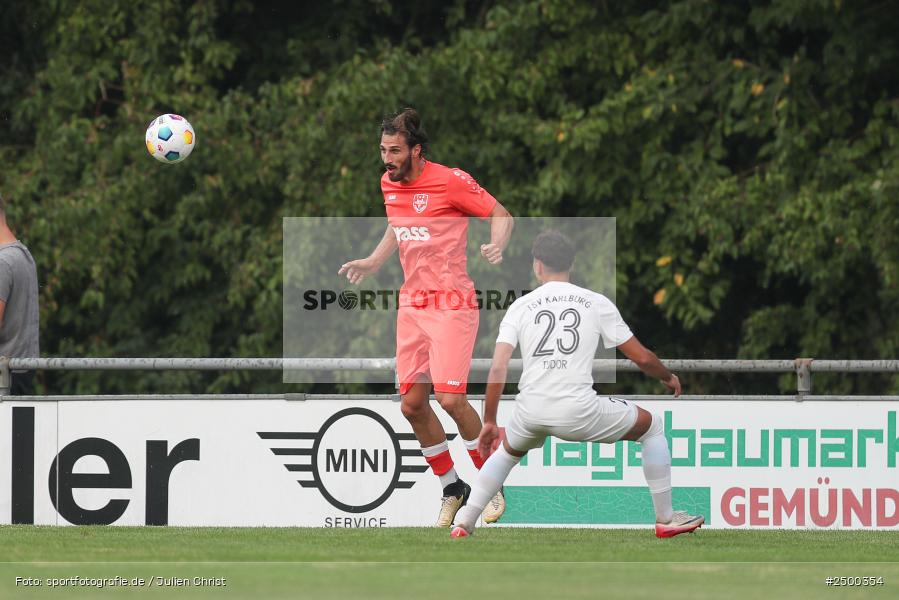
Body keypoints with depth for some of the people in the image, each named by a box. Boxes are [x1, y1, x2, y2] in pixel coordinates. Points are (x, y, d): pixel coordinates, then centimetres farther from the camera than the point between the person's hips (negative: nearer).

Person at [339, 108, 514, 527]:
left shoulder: (451, 181, -12)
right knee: (412, 403, 2)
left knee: (451, 398, -16)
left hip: (451, 305, -7)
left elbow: (501, 214, -4)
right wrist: (373, 262, 18)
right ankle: (452, 489, 19)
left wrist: (497, 246, -23)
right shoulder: (389, 184, 8)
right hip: (411, 304, 7)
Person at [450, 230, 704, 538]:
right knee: (652, 427, 21)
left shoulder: (520, 307, 10)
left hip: (530, 412, 3)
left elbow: (498, 368, 1)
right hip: (579, 411, -3)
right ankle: (666, 519, 20)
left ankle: (464, 522, 26)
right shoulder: (596, 303, 8)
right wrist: (668, 377, 31)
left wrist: (489, 422, 9)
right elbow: (642, 357, 10)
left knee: (509, 451, 37)